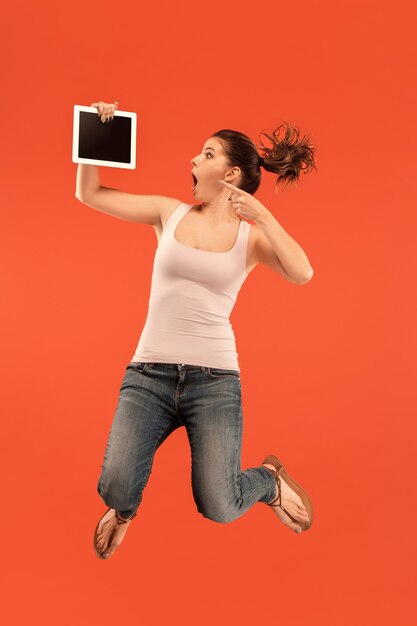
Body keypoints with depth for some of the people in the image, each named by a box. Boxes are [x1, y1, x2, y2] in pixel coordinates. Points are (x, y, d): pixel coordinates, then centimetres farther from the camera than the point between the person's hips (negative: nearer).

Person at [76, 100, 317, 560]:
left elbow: (302, 273, -16)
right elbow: (88, 194, 9)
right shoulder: (170, 213, 8)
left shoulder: (251, 236, 4)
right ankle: (123, 508, 23)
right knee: (117, 495, -18)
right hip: (149, 373, 1)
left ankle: (269, 479, 25)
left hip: (214, 378, -1)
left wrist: (262, 215, -17)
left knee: (217, 509, -12)